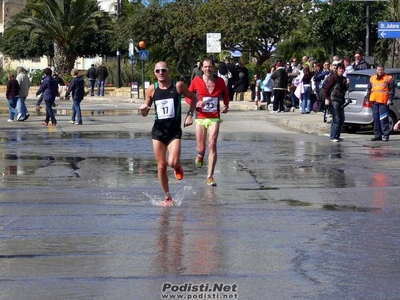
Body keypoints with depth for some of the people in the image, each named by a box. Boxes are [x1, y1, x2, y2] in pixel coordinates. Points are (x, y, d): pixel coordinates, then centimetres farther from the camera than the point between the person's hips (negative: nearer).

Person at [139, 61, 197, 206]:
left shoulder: (178, 86, -4)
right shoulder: (152, 89, 1)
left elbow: (193, 98, 13)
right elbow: (145, 113, 9)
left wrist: (190, 114, 1)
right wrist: (143, 109, -14)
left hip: (174, 130, -2)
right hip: (158, 130, 2)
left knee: (172, 163, -20)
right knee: (161, 165, 4)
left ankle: (178, 166, 19)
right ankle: (167, 197, 17)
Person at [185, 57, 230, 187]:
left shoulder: (219, 81, 0)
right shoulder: (197, 81, -3)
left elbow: (226, 94, 18)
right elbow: (188, 96, 5)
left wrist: (226, 105, 1)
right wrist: (196, 103, -15)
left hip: (214, 118, 0)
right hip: (201, 118, 0)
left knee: (212, 145, -13)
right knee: (201, 148, 5)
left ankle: (210, 176, -7)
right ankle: (200, 155, 46)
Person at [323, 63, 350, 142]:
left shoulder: (343, 79, 15)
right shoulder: (333, 77, -7)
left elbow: (344, 90, 17)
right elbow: (326, 88, -9)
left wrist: (347, 84, 0)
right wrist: (326, 98, -15)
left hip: (341, 101, 8)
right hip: (334, 100, -8)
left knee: (341, 120, 10)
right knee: (336, 120, -10)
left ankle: (337, 136, 18)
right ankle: (333, 137, -6)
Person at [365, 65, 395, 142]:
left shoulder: (388, 78, 3)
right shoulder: (372, 78, 17)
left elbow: (392, 90, 0)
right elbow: (369, 90, 23)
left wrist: (390, 99, -10)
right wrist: (367, 99, 16)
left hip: (383, 101, -5)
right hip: (374, 101, 5)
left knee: (383, 119, -10)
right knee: (376, 119, 7)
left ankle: (386, 135, -5)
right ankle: (377, 135, 12)